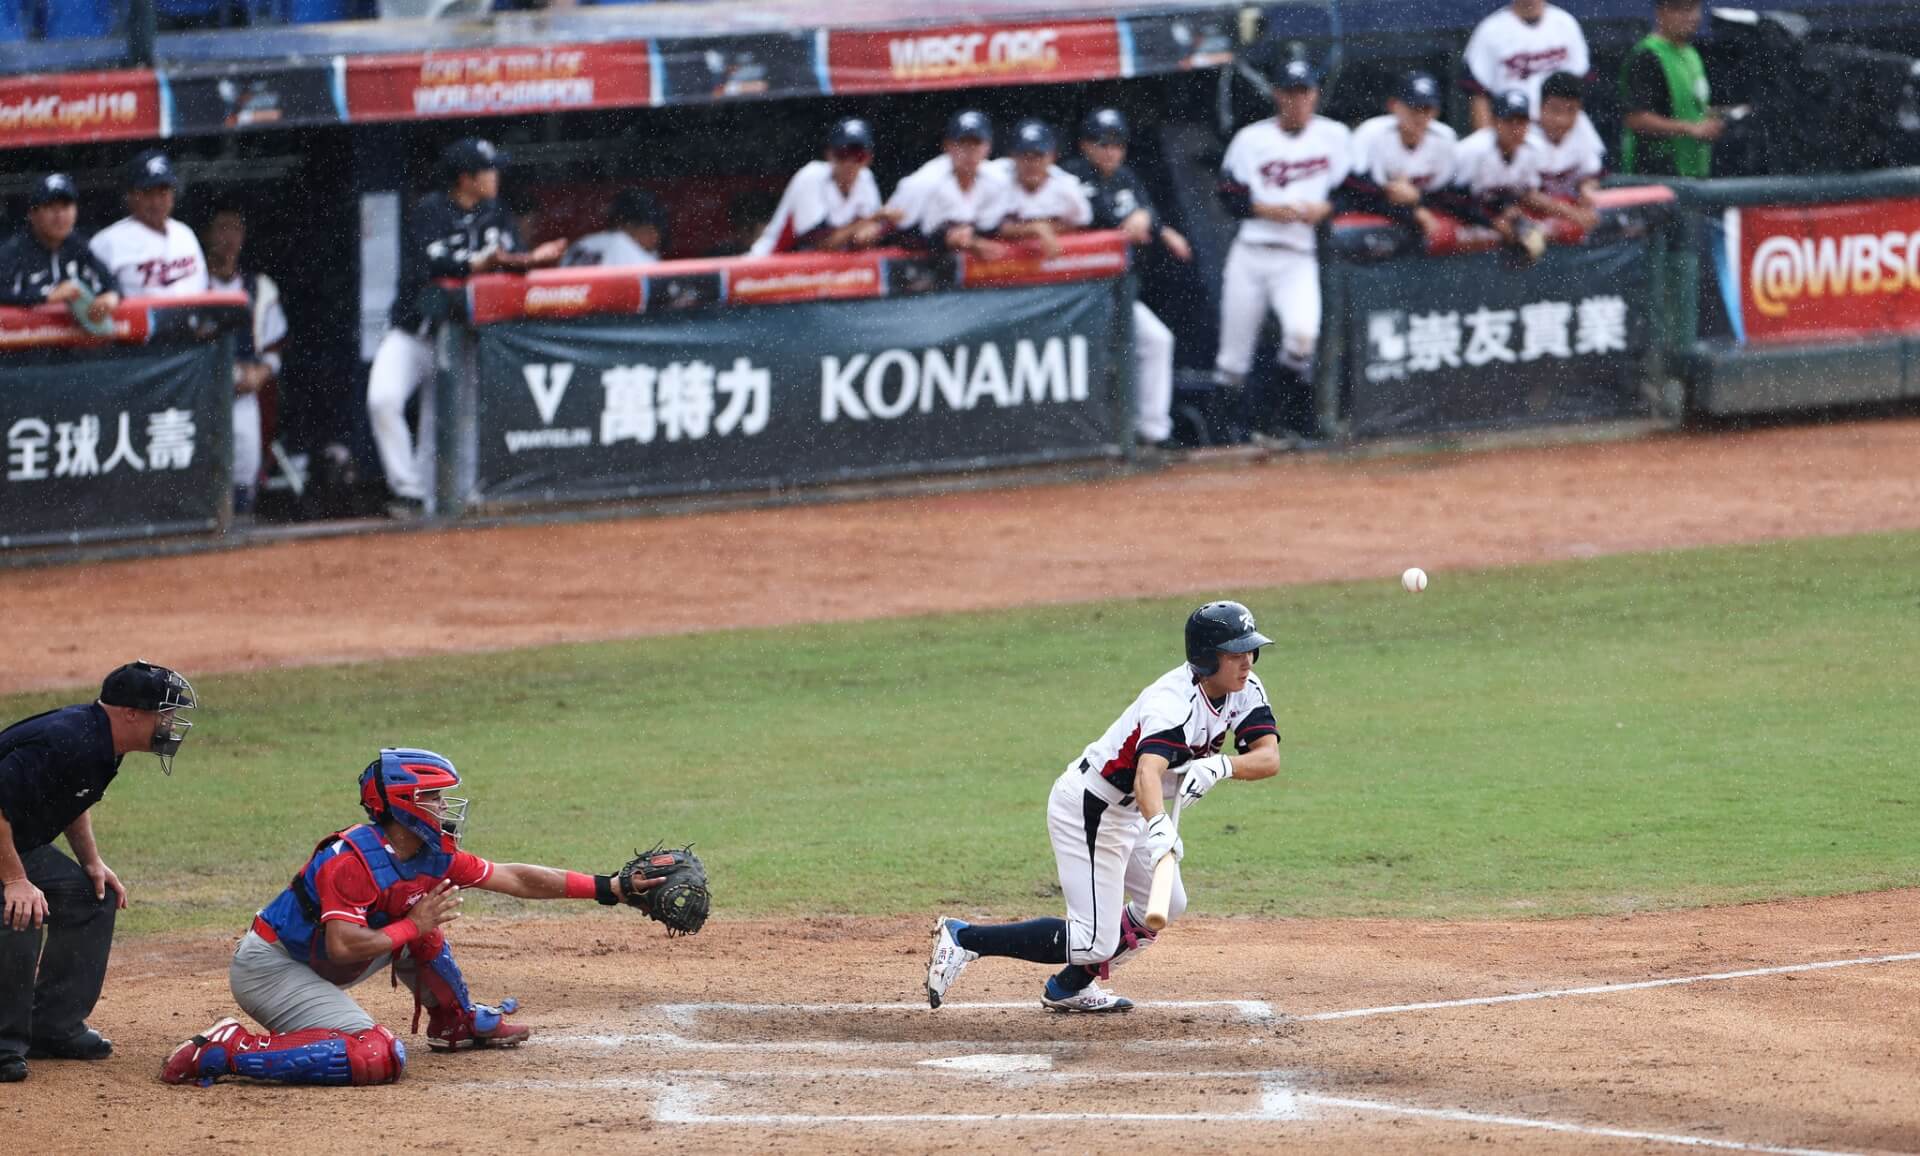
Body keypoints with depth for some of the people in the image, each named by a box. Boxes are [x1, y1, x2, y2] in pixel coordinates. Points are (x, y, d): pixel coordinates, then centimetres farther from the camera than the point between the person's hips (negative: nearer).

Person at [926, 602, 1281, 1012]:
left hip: (1126, 811, 10)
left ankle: (1070, 988, 34)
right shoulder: (1175, 702, -31)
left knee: (1165, 907, 22)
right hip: (1088, 809, -10)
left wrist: (1221, 765, -35)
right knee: (1096, 941, -12)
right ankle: (963, 937, -5)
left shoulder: (1245, 691, -4)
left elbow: (1269, 758, -14)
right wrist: (1158, 828, -67)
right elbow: (1147, 771, -48)